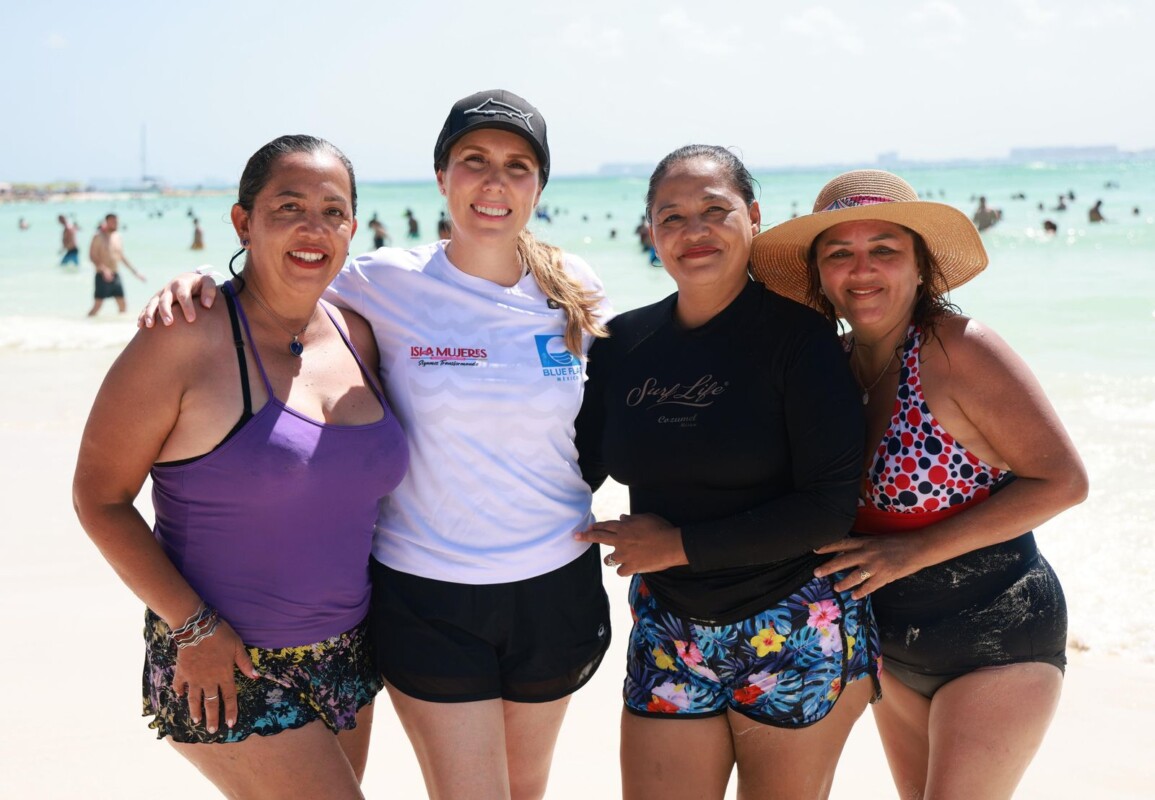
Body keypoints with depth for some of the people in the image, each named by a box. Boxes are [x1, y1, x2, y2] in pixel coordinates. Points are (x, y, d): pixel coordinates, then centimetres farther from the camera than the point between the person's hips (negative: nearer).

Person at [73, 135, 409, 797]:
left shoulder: (358, 337, 4)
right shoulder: (188, 339, -14)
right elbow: (99, 498, -11)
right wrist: (193, 626, -16)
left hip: (346, 660, 7)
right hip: (226, 669, -6)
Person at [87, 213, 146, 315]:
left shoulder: (118, 238, 12)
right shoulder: (99, 237, -7)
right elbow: (92, 256, -13)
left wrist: (135, 272, 19)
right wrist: (104, 269, -28)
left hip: (116, 276, 6)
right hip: (103, 277, -6)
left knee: (122, 305, 3)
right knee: (97, 305, -6)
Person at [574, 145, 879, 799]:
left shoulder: (796, 332, -12)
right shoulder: (625, 343, 1)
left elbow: (833, 508, -17)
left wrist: (681, 544, -15)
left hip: (797, 640, -3)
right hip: (669, 634, 4)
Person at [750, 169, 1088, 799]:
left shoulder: (958, 349, -20)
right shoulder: (836, 365, 0)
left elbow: (1062, 480, -20)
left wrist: (917, 550, -22)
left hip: (996, 637, -7)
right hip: (895, 645, 7)